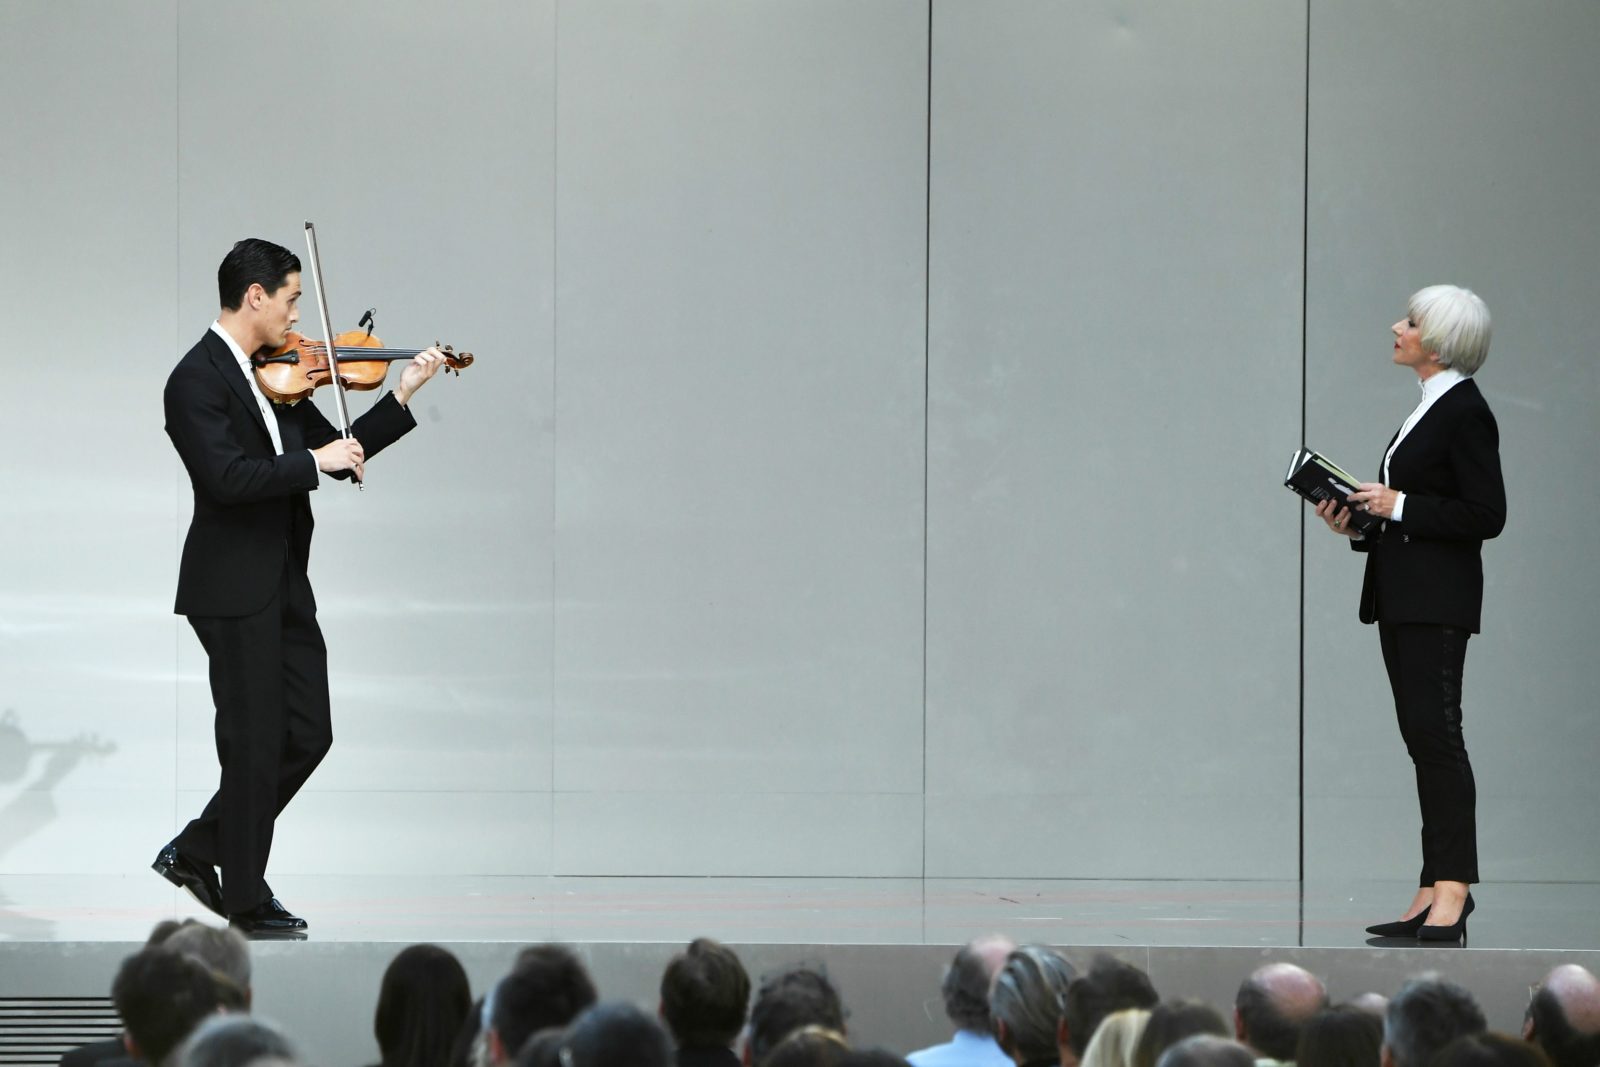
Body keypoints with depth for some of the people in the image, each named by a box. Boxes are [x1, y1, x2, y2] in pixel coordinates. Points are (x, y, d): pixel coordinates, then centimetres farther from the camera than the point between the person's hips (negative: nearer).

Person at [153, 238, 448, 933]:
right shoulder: (197, 381, -14)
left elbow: (339, 451, 15)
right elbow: (228, 477, -26)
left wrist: (403, 397, 7)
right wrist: (315, 461, -20)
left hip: (285, 584, 8)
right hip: (234, 589, -8)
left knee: (307, 734, 9)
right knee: (256, 741, -2)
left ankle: (196, 850, 21)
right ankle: (247, 901, 8)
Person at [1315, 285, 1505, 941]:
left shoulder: (1465, 412, -11)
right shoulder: (1431, 409, 18)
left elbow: (1485, 515, -17)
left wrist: (1398, 506, -16)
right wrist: (1360, 524, 9)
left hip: (1437, 601, -10)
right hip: (1402, 597, 10)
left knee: (1436, 732, -13)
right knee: (1424, 738, 8)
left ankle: (1451, 886, -15)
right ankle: (1437, 892, 9)